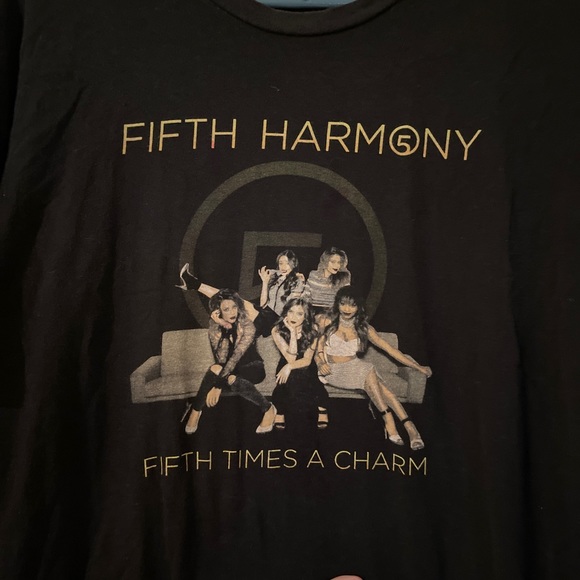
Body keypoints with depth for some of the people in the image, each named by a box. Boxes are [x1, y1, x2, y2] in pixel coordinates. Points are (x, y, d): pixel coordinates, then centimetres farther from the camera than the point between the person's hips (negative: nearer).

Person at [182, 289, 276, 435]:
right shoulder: (214, 329, -11)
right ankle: (195, 410, -14)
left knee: (233, 379, -36)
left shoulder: (247, 326, -21)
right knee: (216, 368, -31)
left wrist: (217, 385, -41)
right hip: (231, 370, 3)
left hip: (252, 367, -3)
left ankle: (268, 409, -18)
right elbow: (221, 359, -23)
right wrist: (223, 328, -31)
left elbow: (236, 356, -33)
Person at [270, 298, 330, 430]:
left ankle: (322, 406, -8)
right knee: (290, 378, -33)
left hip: (306, 369, 1)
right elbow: (291, 359, -22)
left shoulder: (312, 329, -12)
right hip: (286, 367, -1)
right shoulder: (277, 331, -15)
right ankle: (280, 410, -11)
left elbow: (307, 360, -13)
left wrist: (290, 367, -29)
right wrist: (293, 332, -27)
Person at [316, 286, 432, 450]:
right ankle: (388, 419, -32)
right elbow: (317, 349, 5)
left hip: (356, 367, 3)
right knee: (369, 374, -33)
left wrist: (418, 366, 0)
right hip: (334, 369, -2)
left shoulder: (363, 327, 6)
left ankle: (408, 424, -34)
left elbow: (389, 348, 4)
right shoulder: (327, 322, 1)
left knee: (379, 386, -31)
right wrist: (320, 363, -18)